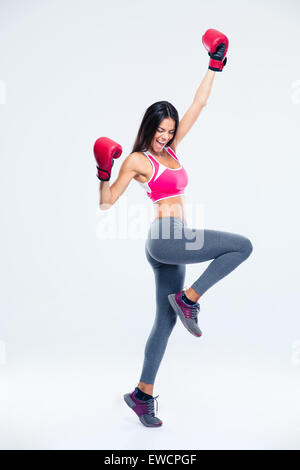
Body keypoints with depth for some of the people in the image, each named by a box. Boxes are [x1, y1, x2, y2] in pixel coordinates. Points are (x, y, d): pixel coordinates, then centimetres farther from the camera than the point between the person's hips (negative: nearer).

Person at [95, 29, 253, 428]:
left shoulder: (171, 150, 16)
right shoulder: (137, 160, -2)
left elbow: (198, 104, 18)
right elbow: (107, 203, -1)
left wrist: (214, 66, 19)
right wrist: (103, 174, -15)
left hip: (170, 247, 7)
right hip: (165, 239, -7)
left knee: (166, 321, 10)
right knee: (242, 245, -10)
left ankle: (142, 395, 20)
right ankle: (188, 299, -5)